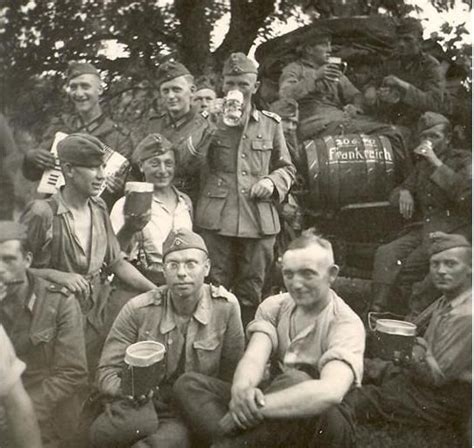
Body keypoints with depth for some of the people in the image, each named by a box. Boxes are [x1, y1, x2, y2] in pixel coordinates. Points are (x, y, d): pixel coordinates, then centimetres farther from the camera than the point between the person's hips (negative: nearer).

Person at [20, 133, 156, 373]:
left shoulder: (98, 208, 3)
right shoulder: (42, 213, -15)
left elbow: (116, 262, 7)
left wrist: (157, 291, -1)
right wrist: (58, 276, -21)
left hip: (97, 317, 5)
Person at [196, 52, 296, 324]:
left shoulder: (271, 123, 10)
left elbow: (287, 168, 17)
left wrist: (272, 182, -4)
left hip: (259, 220, 1)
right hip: (216, 219, -1)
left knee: (250, 296, 11)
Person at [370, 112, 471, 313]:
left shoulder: (463, 161, 3)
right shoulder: (423, 165, 21)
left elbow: (465, 194, -17)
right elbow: (395, 194, 26)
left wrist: (437, 163, -17)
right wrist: (403, 193, 0)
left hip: (453, 232, -5)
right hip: (422, 229, 5)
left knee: (409, 266, -29)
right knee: (385, 253, -24)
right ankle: (377, 310, -30)